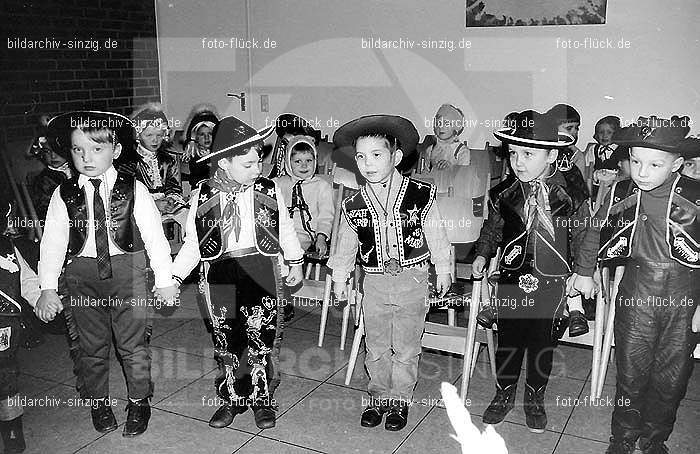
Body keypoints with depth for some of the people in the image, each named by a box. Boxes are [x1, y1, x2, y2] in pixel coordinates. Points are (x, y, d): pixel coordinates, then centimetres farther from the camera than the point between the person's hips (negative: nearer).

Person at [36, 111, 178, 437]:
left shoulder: (133, 189, -5)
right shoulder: (63, 195, 0)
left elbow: (154, 234, -4)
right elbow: (52, 241, -1)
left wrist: (164, 278, -5)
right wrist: (48, 288, -6)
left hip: (127, 269, -2)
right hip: (82, 273, 2)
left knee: (133, 342, 6)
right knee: (91, 344, 13)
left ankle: (139, 402, 26)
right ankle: (98, 403, 33)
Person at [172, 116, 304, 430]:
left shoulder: (268, 190, 0)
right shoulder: (203, 196, -1)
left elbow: (285, 229, 12)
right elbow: (192, 243, 4)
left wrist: (295, 263, 20)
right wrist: (173, 276, -2)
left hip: (262, 272, -1)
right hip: (219, 276, 1)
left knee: (262, 339, 4)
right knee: (226, 342, 11)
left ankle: (262, 400, 23)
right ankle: (232, 399, 29)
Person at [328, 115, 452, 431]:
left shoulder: (420, 195, -10)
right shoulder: (353, 206, -4)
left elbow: (435, 235, 1)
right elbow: (345, 245, 10)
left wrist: (443, 270, 9)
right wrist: (339, 278, 16)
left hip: (412, 280, -2)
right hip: (374, 283, 2)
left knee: (405, 348, 8)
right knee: (376, 347, 12)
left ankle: (400, 400, 26)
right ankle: (379, 397, 31)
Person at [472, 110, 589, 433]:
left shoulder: (572, 196, -9)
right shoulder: (503, 193, -5)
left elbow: (581, 238, 3)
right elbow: (492, 229, 13)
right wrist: (483, 255, 1)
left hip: (551, 284, -1)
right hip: (511, 281, 1)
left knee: (543, 345, 13)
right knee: (508, 340, 11)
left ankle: (534, 399, 35)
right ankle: (504, 395, 33)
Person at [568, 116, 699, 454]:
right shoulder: (620, 193, -4)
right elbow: (595, 231, 13)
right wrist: (584, 272, 20)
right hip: (636, 290, 1)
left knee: (672, 375, 11)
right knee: (631, 370, 8)